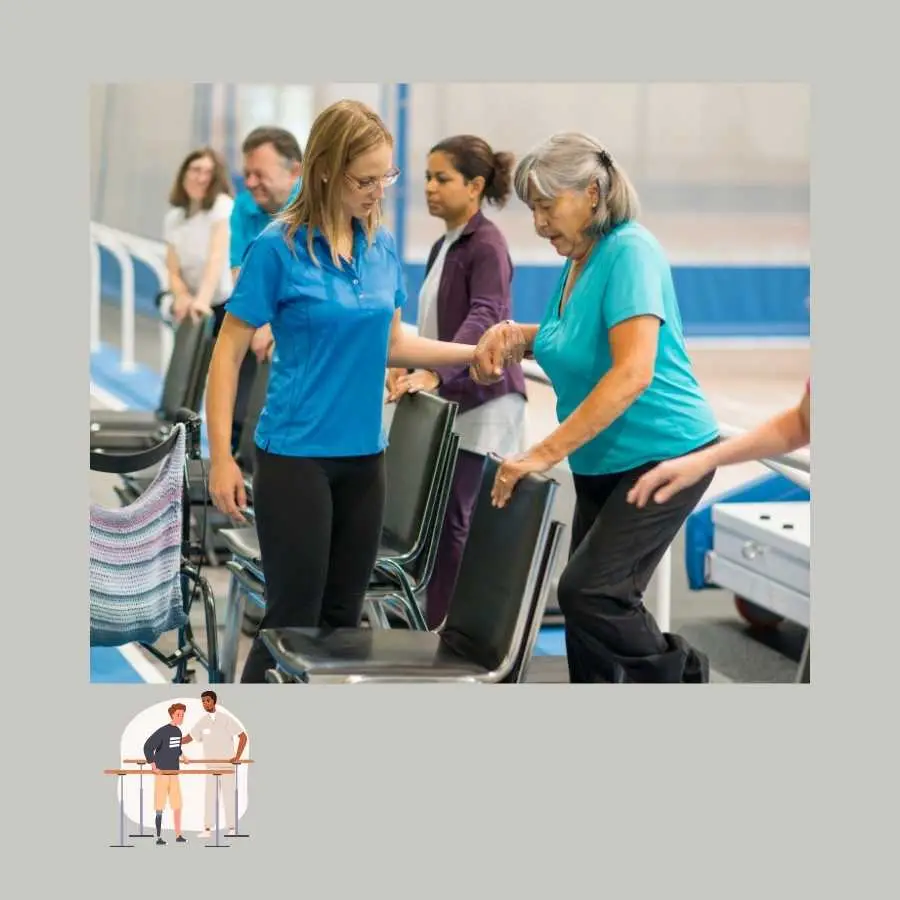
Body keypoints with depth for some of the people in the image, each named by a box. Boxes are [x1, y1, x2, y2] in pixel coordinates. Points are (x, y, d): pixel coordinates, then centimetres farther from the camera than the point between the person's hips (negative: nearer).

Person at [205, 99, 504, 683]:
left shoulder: (383, 246, 4)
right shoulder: (279, 247, -12)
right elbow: (229, 354, -9)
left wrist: (470, 354, 5)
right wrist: (221, 459, -13)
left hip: (364, 455, 6)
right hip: (296, 454, -6)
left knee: (343, 617, 11)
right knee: (295, 617, -2)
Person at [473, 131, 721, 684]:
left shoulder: (629, 251, -20)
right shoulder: (579, 259, 6)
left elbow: (633, 371, -31)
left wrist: (544, 453, -34)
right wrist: (521, 336, 2)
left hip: (662, 453, -9)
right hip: (601, 462, 9)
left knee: (588, 592, -14)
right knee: (592, 598, 10)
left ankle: (678, 673, 8)